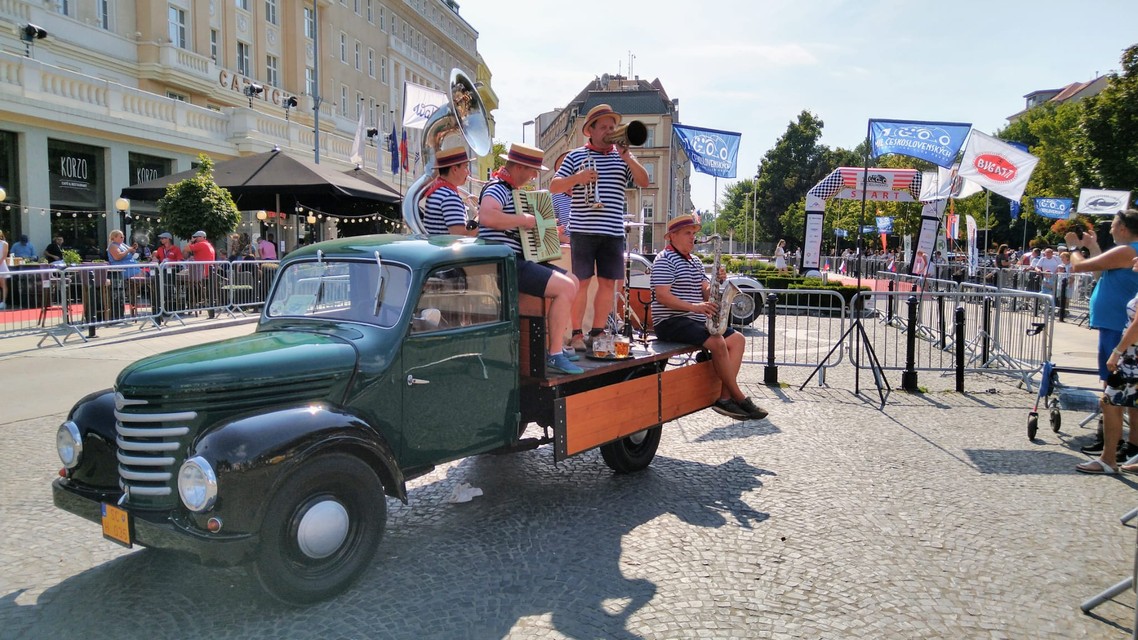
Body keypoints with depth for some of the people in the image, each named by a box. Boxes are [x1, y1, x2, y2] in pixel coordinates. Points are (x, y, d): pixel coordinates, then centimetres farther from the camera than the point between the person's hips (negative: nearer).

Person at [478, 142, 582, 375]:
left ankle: (550, 344, 14)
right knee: (565, 288, -19)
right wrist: (523, 219, -25)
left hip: (518, 260, 11)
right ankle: (554, 354, -12)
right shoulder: (497, 188, -14)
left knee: (572, 281, 12)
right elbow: (486, 216, -36)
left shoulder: (510, 190, 19)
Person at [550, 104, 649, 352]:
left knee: (608, 282, 6)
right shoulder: (576, 156, 6)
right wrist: (578, 177, -13)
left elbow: (644, 181, 2)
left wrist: (627, 157, -9)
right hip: (583, 229, -3)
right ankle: (577, 334, 3)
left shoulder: (622, 157, 13)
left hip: (613, 231, 3)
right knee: (581, 281, -3)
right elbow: (554, 187, 3)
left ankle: (597, 332, 16)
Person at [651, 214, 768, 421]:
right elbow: (662, 296, -19)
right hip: (670, 322, -10)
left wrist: (717, 282, -7)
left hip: (695, 320, 10)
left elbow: (706, 293, 15)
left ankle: (725, 398, -14)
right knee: (718, 342, -27)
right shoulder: (664, 260, -8)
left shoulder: (695, 262, 20)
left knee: (738, 339, -4)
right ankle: (739, 398, -14)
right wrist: (694, 307, -26)